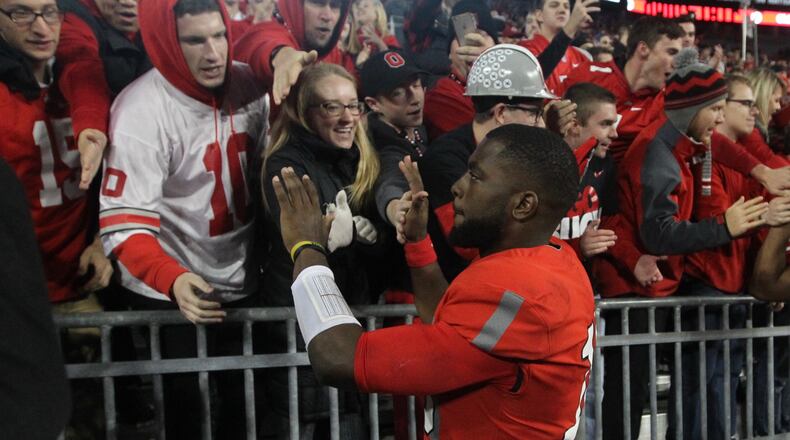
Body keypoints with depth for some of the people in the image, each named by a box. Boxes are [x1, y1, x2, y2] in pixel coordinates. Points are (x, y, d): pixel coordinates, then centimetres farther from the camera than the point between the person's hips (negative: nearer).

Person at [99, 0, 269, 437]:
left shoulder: (249, 85, -6)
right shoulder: (142, 110, -22)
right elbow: (124, 224, -27)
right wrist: (173, 280, -42)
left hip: (243, 281, 5)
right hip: (171, 291, -5)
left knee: (246, 393, 21)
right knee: (186, 402, 12)